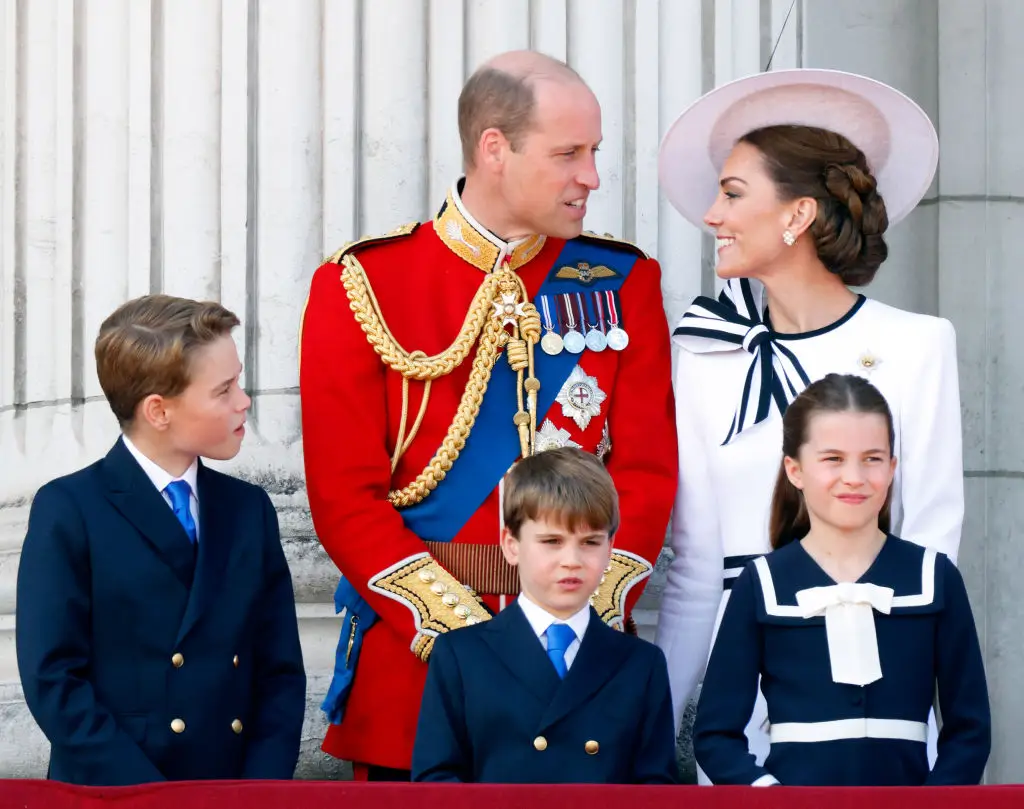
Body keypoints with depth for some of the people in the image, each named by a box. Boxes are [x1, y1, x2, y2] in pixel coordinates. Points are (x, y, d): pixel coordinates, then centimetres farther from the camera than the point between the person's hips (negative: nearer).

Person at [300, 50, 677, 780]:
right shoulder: (364, 287, -2)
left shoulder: (622, 283, 6)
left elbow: (647, 473, 1)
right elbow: (346, 495, -6)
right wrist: (461, 635, -15)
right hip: (411, 659, -2)